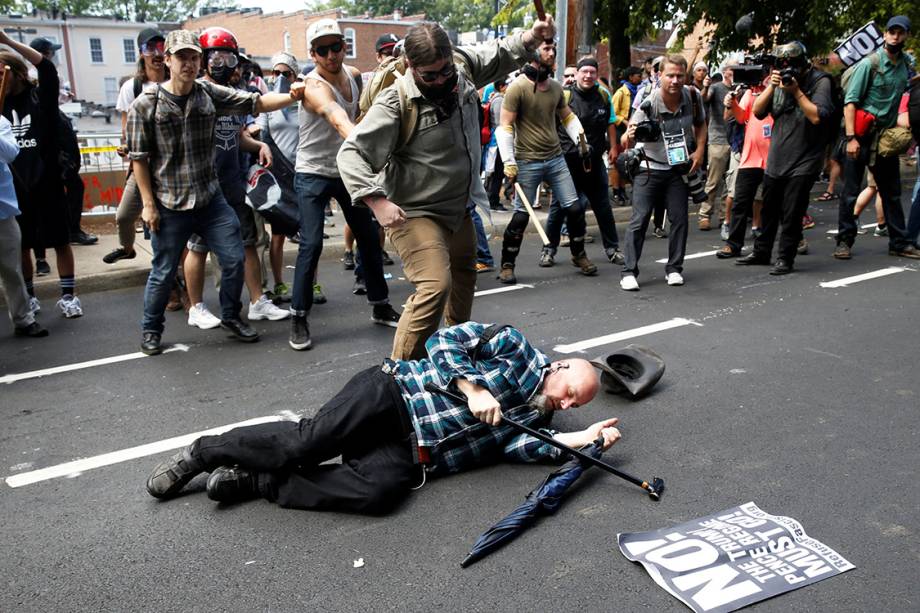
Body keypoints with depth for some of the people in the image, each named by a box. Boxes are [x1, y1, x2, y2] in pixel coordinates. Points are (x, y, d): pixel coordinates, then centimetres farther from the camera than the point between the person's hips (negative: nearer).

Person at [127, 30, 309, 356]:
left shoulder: (210, 94, 2)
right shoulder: (146, 105, -7)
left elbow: (256, 103, -5)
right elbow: (139, 157, -6)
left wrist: (291, 96, -23)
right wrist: (148, 203, -9)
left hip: (211, 198, 3)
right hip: (169, 205, -3)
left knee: (234, 259, 3)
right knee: (164, 272, 6)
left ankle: (230, 317, 26)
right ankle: (151, 330, 28)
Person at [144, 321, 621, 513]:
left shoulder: (535, 419, 19)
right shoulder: (517, 349, 5)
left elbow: (516, 445, -2)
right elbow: (444, 341, -2)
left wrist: (583, 438, -6)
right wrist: (473, 389, -16)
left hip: (409, 452, 4)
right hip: (394, 394, -4)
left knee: (380, 491, -28)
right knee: (308, 440, -24)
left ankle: (254, 482, -15)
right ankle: (205, 452, 0)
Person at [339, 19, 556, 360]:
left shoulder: (463, 65, -5)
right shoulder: (396, 102, -25)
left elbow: (501, 55, 15)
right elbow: (352, 153, -25)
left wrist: (532, 37, -4)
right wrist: (378, 202, -37)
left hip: (460, 207, 8)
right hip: (416, 214, -8)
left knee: (464, 276, 25)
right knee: (436, 285, -26)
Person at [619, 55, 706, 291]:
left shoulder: (693, 96, -8)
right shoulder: (648, 104, -20)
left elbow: (700, 124, 11)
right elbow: (628, 140, -22)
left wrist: (699, 151, -3)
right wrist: (629, 137, -46)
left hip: (679, 168, 4)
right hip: (649, 168, -4)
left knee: (679, 218, 4)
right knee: (640, 219, -9)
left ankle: (674, 268, 17)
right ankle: (629, 272, -4)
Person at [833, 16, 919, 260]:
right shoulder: (869, 63, -8)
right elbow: (850, 100, -13)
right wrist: (851, 137, -20)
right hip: (862, 136, -6)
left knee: (892, 193, 11)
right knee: (850, 193, -2)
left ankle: (899, 242, 19)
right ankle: (844, 241, 7)